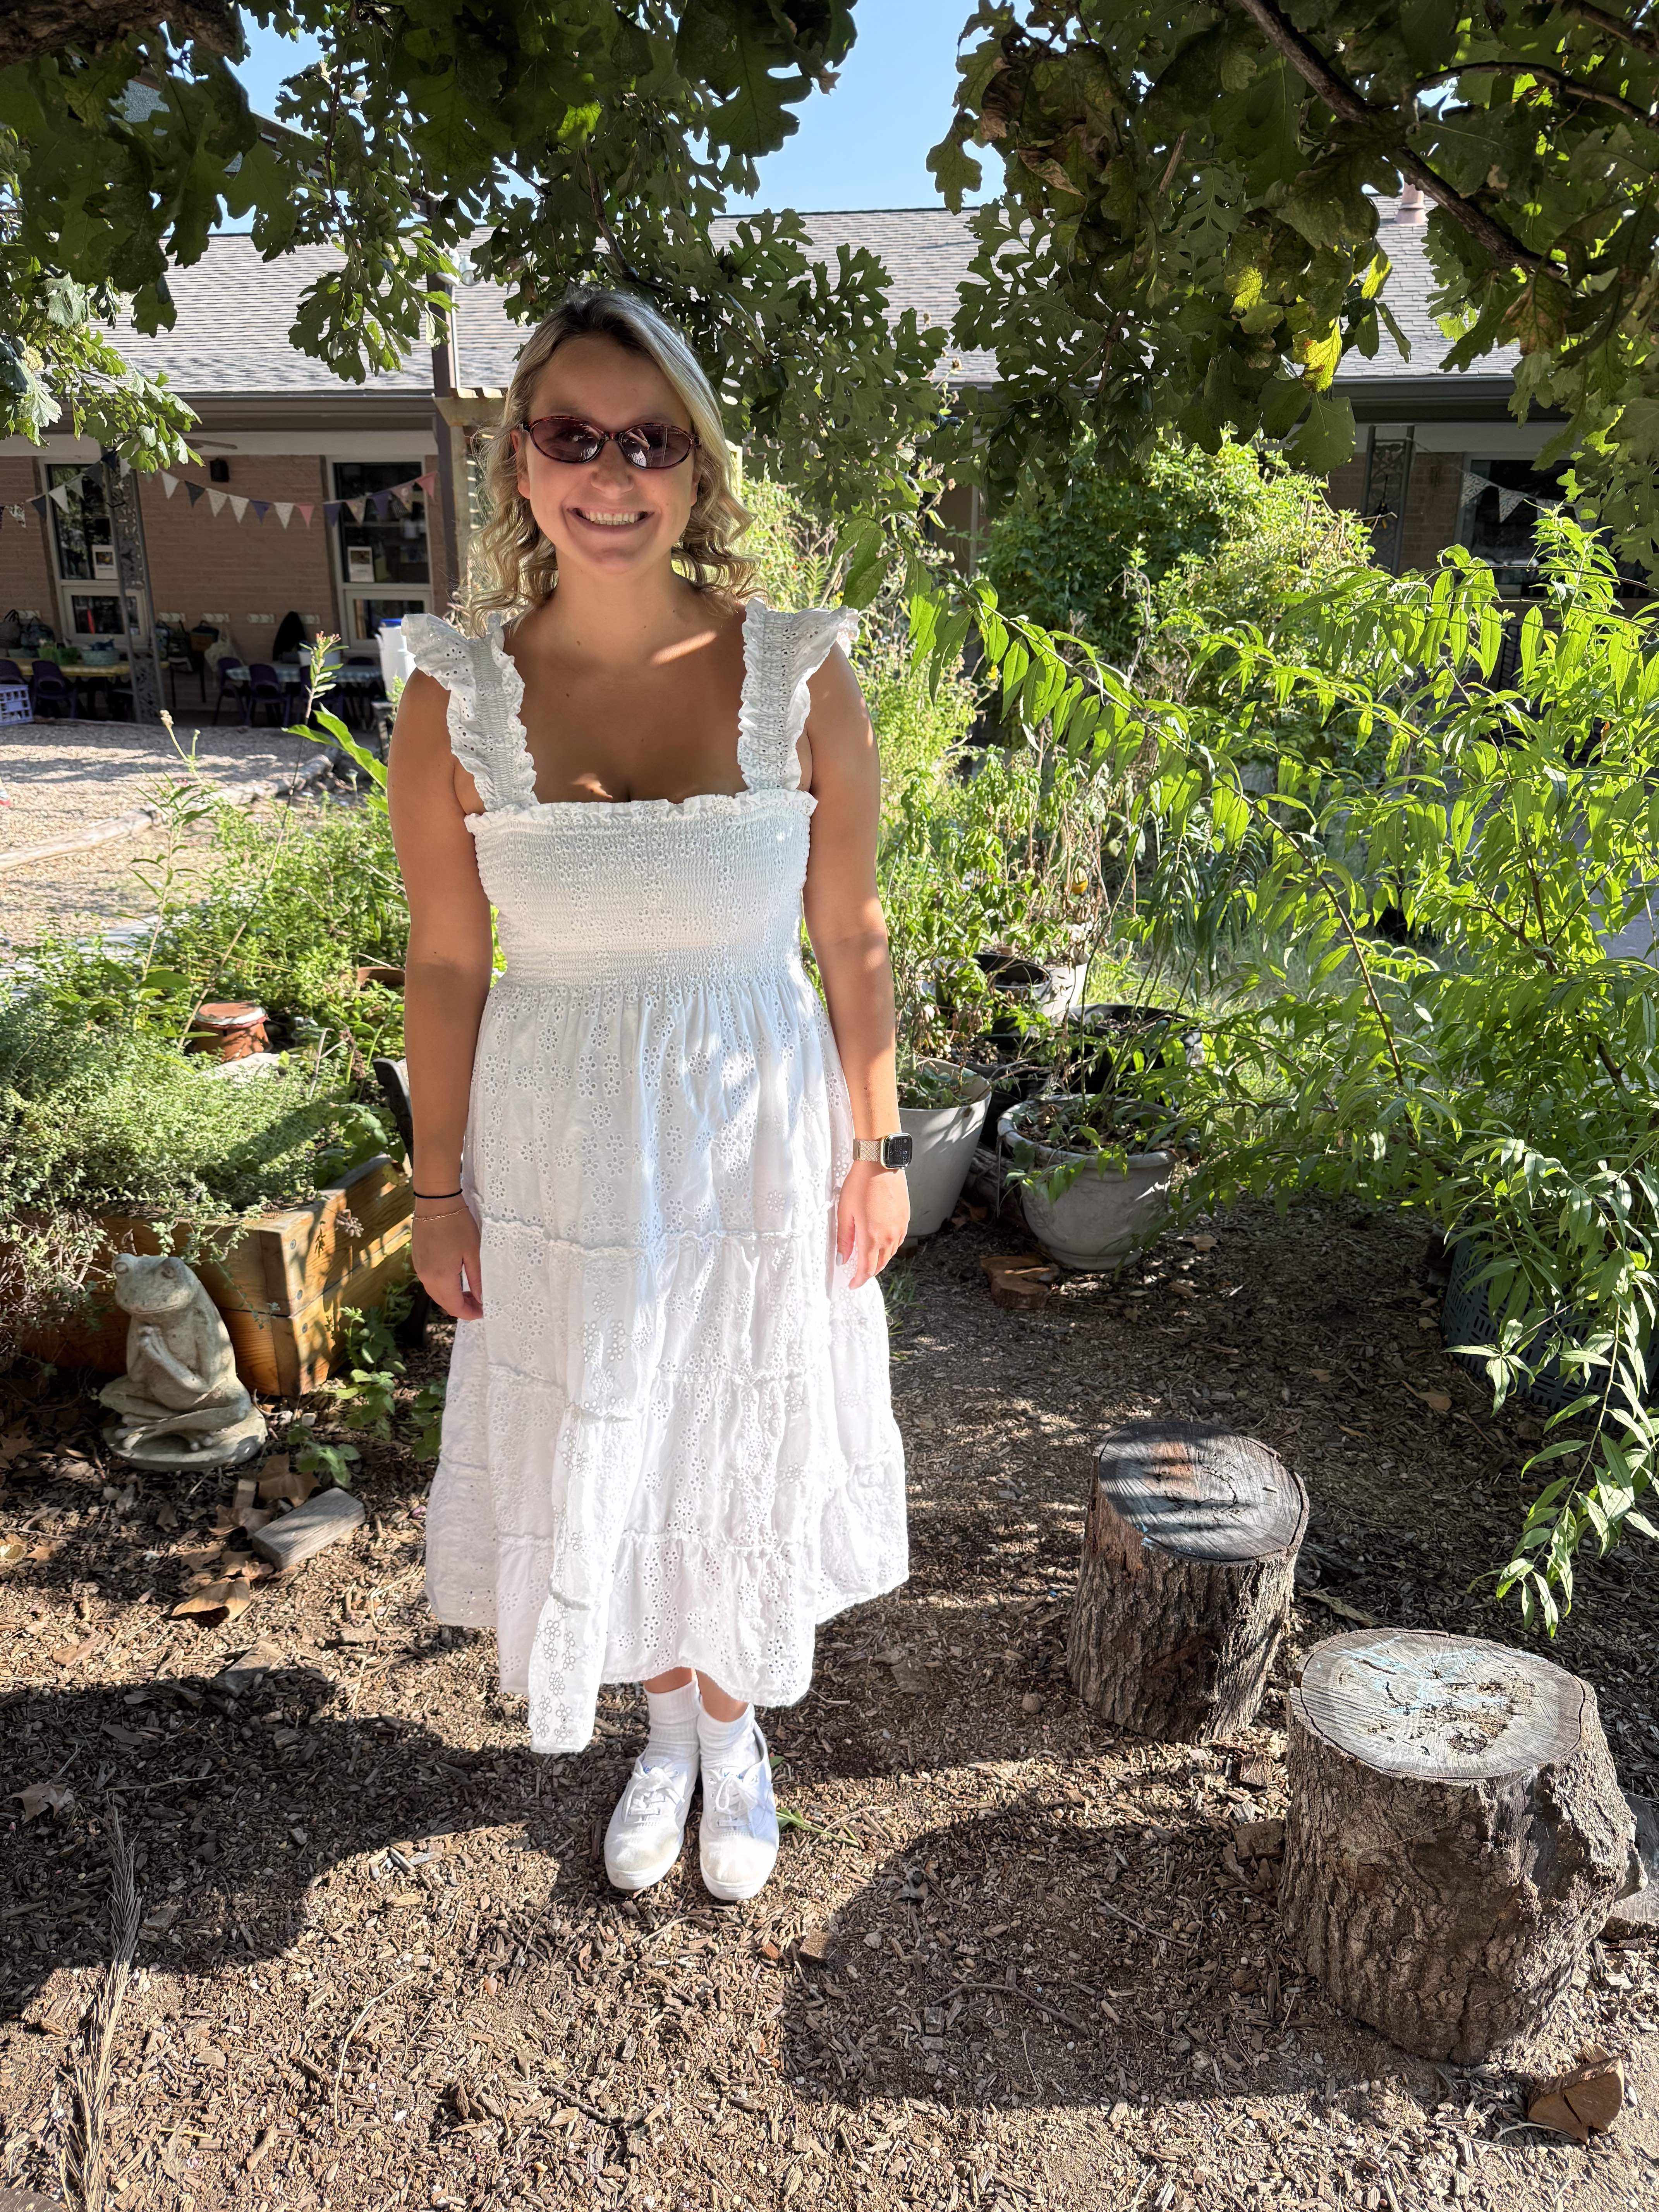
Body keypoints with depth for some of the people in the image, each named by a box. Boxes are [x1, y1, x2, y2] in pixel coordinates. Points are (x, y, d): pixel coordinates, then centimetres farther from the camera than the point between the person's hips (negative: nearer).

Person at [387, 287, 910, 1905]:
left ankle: (736, 1736, 44)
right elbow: (445, 964, -3)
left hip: (753, 1135, 0)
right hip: (562, 1144, 1)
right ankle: (668, 1725, 46)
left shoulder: (796, 679, -10)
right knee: (590, 1452, 16)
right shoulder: (457, 698, -9)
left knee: (740, 1440, 15)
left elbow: (853, 938, -4)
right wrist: (438, 1189, 0)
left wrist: (878, 1150, -1)